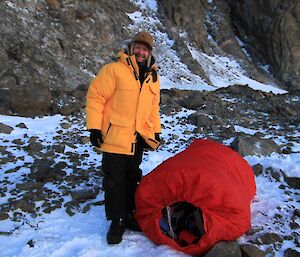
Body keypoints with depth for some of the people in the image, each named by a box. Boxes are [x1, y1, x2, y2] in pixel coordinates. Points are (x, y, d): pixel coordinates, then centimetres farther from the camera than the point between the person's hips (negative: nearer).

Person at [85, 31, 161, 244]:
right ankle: (117, 221, 15)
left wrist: (156, 131, 16)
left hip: (138, 138, 6)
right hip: (115, 137, -5)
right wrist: (94, 127, -13)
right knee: (114, 181, 2)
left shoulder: (153, 77, 12)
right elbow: (95, 97, -9)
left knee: (133, 178, 15)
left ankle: (131, 215, 30)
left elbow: (154, 107, 20)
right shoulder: (114, 70, -7)